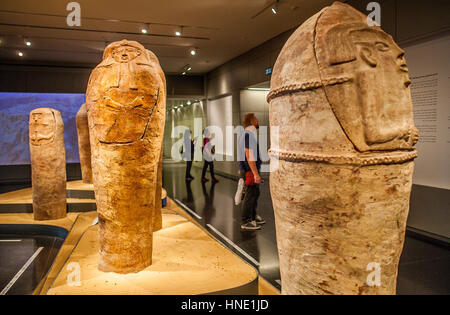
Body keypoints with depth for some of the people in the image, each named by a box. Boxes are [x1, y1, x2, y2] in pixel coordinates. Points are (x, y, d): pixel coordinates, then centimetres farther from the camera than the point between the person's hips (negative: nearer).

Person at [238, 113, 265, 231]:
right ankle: (245, 222, 6)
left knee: (255, 193, 19)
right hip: (250, 170, -10)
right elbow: (249, 155, -24)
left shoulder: (249, 134, 15)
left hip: (252, 169, 10)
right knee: (250, 195, -3)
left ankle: (253, 217, 31)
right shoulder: (248, 135, -18)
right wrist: (256, 174, -25)